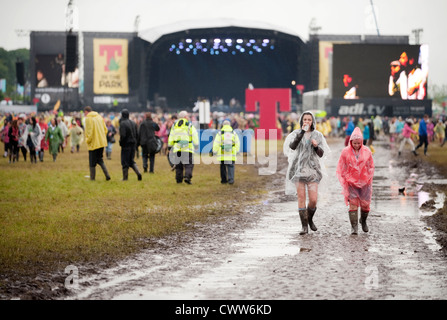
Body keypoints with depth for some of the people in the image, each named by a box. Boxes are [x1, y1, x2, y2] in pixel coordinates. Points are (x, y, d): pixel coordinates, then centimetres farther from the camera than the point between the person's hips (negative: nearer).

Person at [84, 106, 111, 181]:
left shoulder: (88, 118, -11)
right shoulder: (99, 117, 11)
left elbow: (89, 132, -18)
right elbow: (105, 129, 12)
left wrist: (87, 140, -5)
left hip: (93, 144, -7)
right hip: (102, 143, 7)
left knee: (92, 163, 3)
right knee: (100, 160, 17)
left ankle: (92, 178, 6)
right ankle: (107, 175, 5)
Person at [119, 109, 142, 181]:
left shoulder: (122, 123, -15)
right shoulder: (133, 123, 8)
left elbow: (123, 135, -21)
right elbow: (137, 134, 10)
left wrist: (121, 143, -5)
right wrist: (136, 144, 15)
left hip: (126, 145, -7)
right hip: (133, 144, 7)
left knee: (125, 162, 3)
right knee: (132, 161, 15)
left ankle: (125, 177, 7)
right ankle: (138, 173, -5)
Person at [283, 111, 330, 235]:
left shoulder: (318, 135, 7)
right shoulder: (296, 133, 3)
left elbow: (321, 154, 7)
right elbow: (292, 146, -16)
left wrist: (316, 146, -14)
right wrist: (302, 132, -20)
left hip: (312, 169, 1)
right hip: (299, 169, -1)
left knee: (313, 200, -5)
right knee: (301, 198, -3)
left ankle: (310, 219, 23)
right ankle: (304, 226, 3)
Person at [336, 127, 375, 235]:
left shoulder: (367, 151, 1)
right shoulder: (345, 152, -3)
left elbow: (371, 167, 12)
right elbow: (340, 169, 3)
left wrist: (369, 179, 5)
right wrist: (344, 183, -2)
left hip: (364, 182, 1)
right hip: (351, 183, -1)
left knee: (365, 204, 3)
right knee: (353, 204, -9)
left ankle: (363, 221, 31)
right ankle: (354, 227, -5)